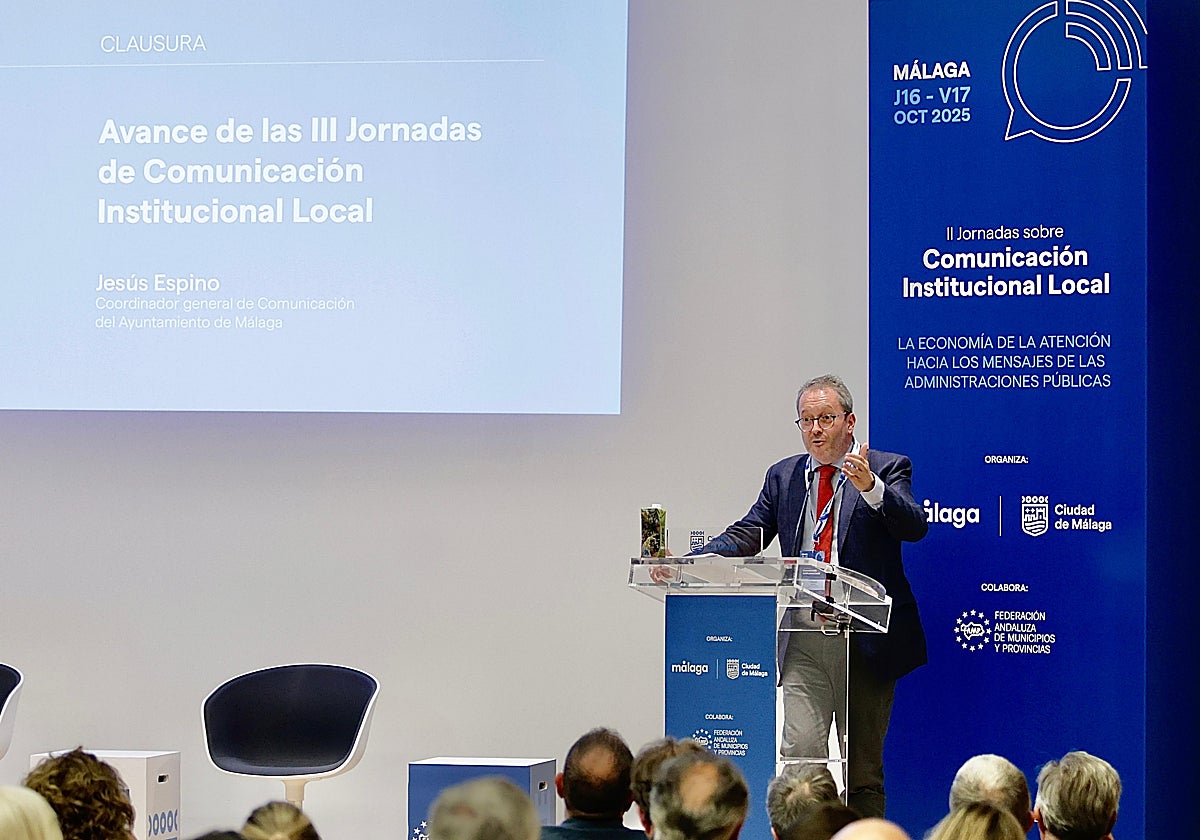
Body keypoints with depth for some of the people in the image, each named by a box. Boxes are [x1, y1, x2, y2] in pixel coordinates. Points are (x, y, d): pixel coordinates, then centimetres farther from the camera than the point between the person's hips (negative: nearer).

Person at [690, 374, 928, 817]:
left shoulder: (887, 468, 0)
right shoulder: (783, 476, 12)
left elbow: (914, 526, -15)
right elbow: (746, 535, 7)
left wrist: (871, 487, -33)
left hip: (866, 639, -2)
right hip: (804, 638, 3)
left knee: (863, 762, 7)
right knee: (798, 754, -8)